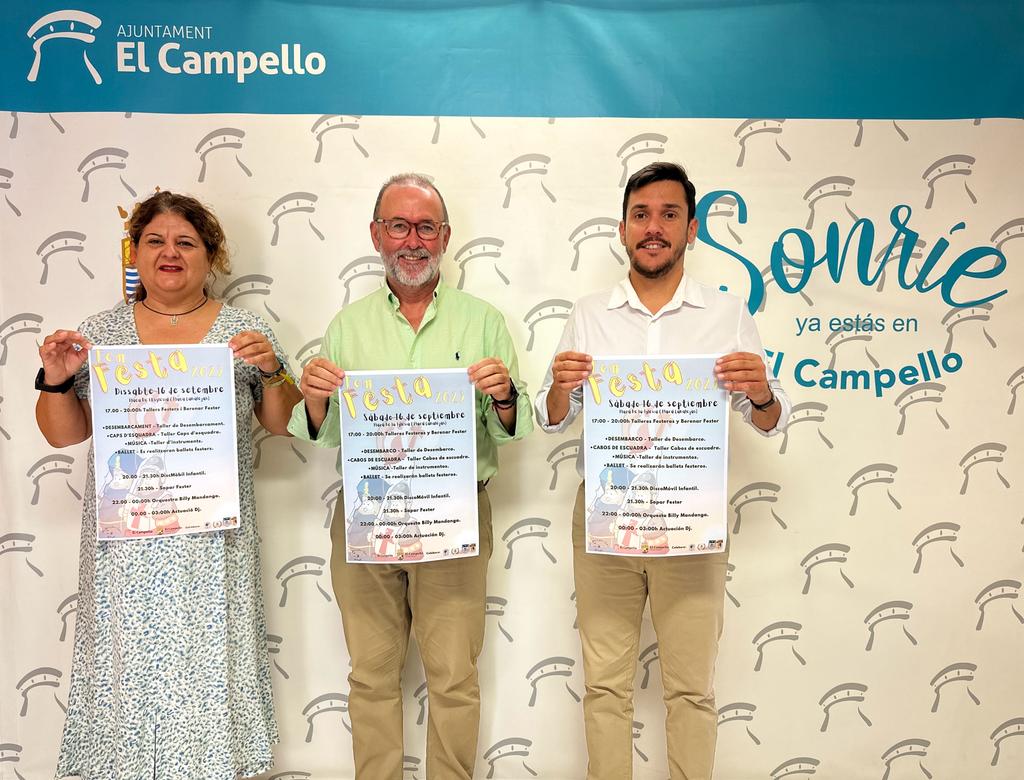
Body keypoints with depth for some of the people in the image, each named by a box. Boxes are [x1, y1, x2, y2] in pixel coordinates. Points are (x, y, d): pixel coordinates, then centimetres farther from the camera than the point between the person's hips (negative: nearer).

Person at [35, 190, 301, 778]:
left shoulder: (245, 331, 2)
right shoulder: (100, 333, 6)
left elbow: (287, 424, 4)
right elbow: (64, 434, 9)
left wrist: (271, 370, -13)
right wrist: (57, 380, -8)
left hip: (213, 540, -1)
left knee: (211, 667, 6)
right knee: (129, 666, 8)